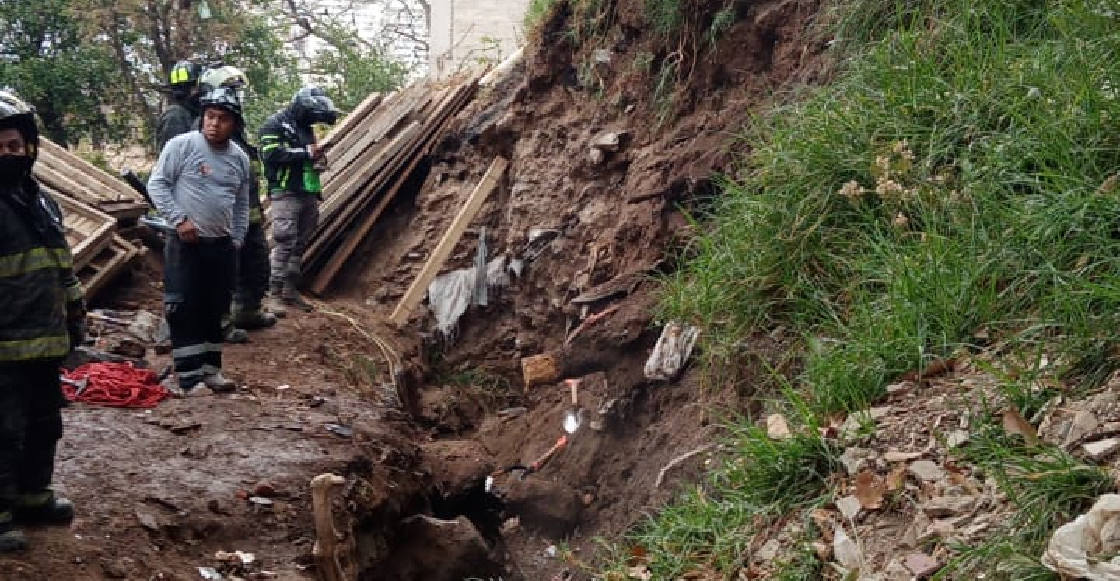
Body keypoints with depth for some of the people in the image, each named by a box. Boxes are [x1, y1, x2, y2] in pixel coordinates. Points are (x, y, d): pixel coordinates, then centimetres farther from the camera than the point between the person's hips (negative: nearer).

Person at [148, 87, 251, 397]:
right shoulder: (182, 145, -8)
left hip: (222, 245, 5)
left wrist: (237, 240, 12)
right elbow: (157, 185, -8)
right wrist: (180, 219, -15)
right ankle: (189, 377, 2)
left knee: (214, 310, 12)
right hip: (186, 243, -5)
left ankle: (210, 370, 22)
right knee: (184, 310, -3)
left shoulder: (239, 158, 7)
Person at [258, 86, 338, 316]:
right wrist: (306, 153, -14)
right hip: (286, 194, -8)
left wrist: (317, 158, 8)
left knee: (300, 245, 8)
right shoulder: (275, 124, -5)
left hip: (308, 194, 8)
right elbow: (271, 155, -18)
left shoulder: (306, 128, 19)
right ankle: (274, 295, -12)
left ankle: (290, 290, 13)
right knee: (284, 244, -13)